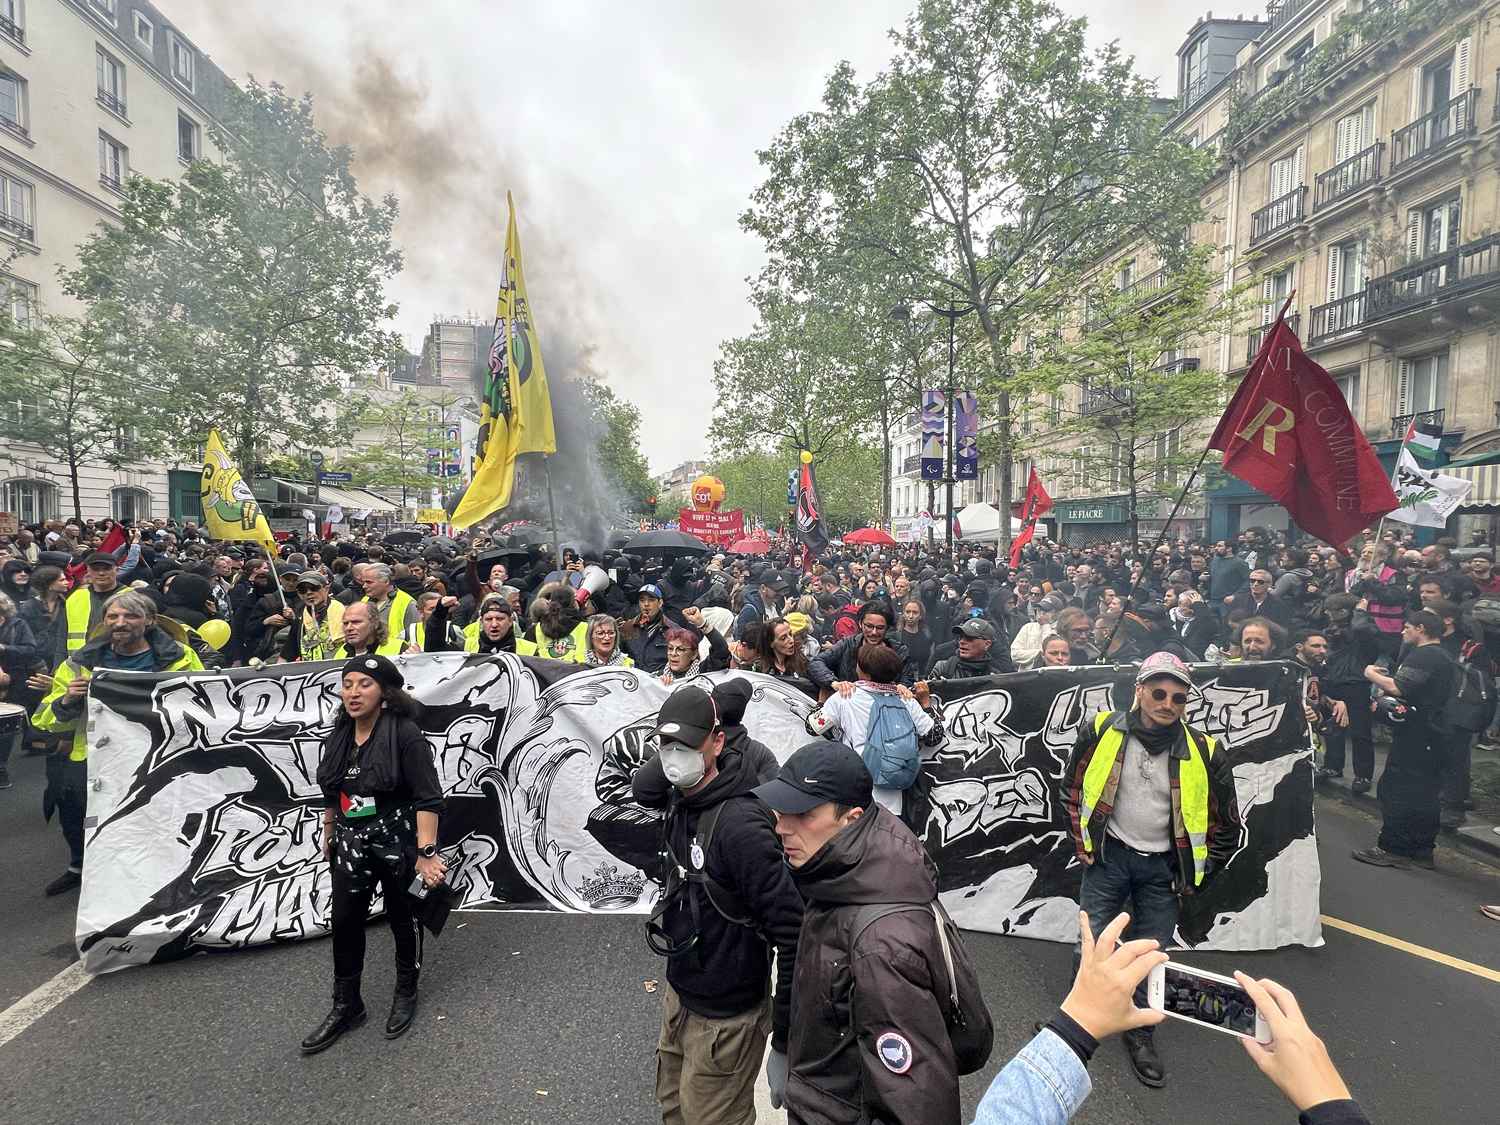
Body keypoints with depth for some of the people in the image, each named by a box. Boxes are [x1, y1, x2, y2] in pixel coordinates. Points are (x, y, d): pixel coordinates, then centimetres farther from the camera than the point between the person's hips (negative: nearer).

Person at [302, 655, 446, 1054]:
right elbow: (331, 794, 15)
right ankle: (346, 1006, 29)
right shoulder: (339, 736, 1)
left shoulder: (405, 734, -20)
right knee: (344, 920, 9)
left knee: (402, 919, 12)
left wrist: (425, 852, -27)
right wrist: (328, 836, 22)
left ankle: (406, 994, 35)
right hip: (351, 843, 6)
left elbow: (428, 798, -23)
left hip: (398, 841, -5)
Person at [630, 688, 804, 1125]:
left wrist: (785, 1043, -24)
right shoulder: (682, 797, -6)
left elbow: (792, 931, -29)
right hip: (679, 996, 8)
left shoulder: (740, 825, -30)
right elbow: (641, 789, 16)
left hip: (725, 1019, -8)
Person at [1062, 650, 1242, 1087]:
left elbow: (1227, 824, 0)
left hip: (1163, 866, 1)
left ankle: (1139, 1033, 31)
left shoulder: (1204, 752, -14)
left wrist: (1198, 876, 1)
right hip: (1109, 855, 0)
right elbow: (1073, 784, 3)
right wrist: (1082, 840, 3)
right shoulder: (1102, 730, -14)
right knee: (1092, 942, 4)